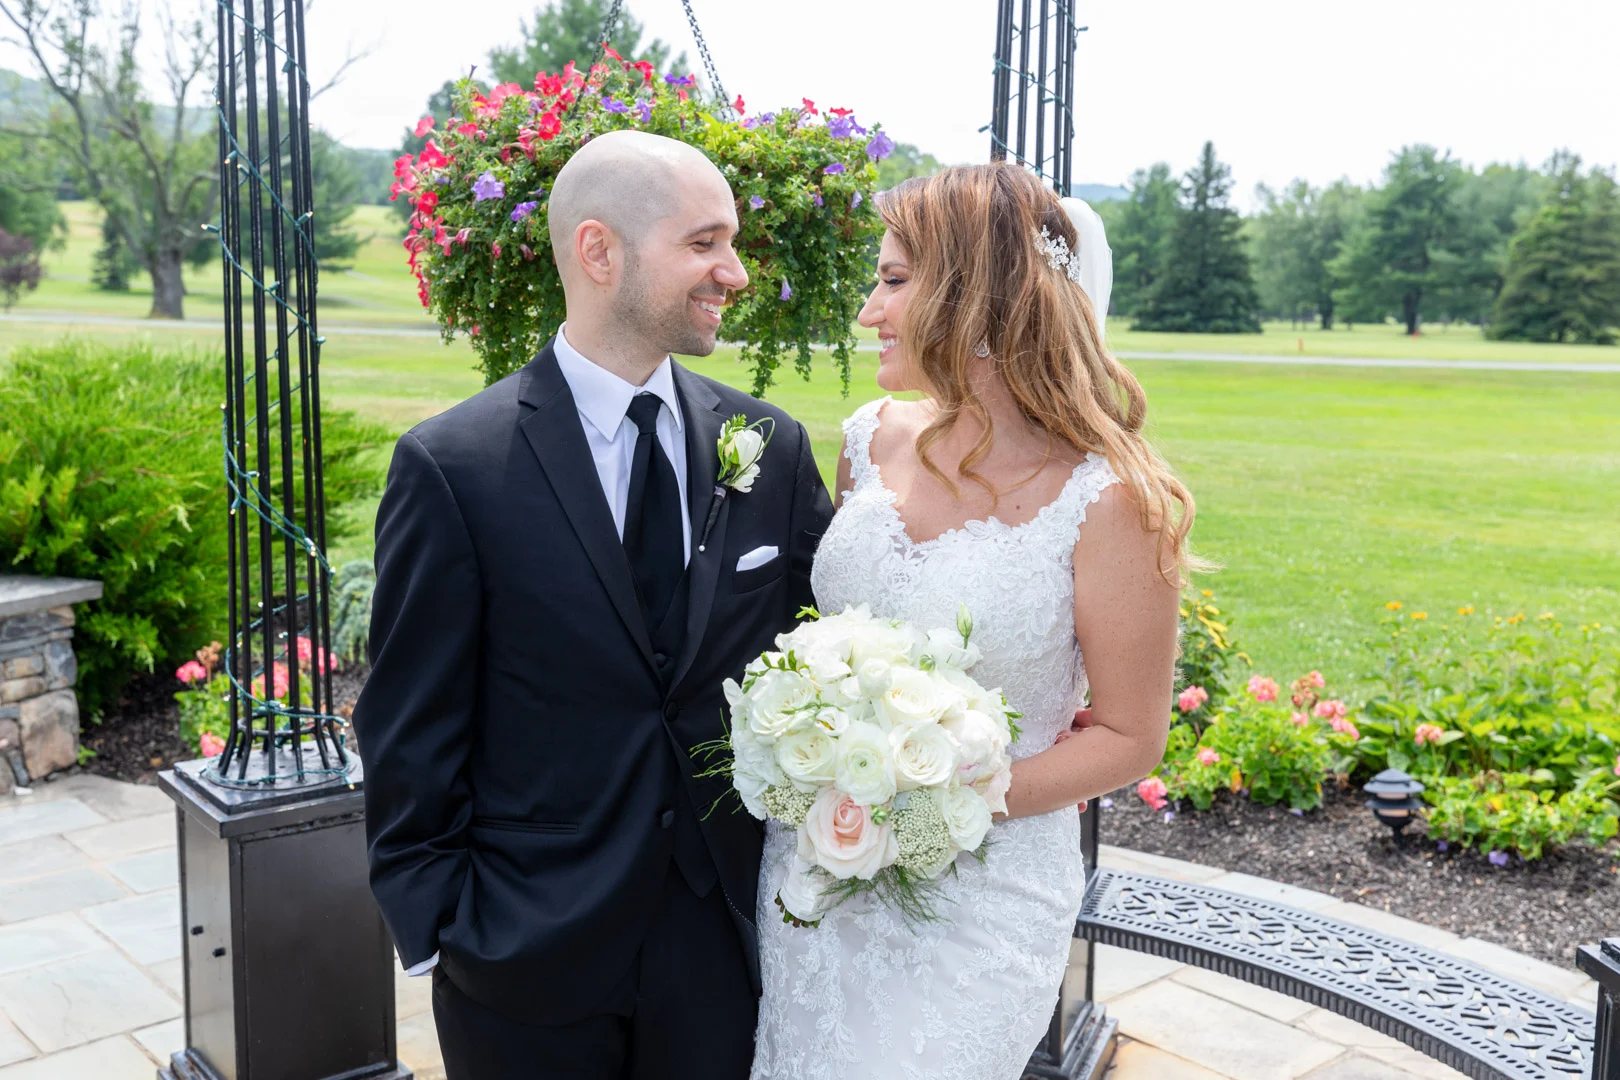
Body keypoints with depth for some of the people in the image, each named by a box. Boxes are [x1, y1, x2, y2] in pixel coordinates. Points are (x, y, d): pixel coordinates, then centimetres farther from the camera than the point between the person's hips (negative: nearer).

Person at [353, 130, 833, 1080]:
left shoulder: (774, 448, -1)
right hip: (525, 959, -2)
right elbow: (412, 735, -7)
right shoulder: (451, 465, -11)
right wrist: (433, 925, -7)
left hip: (725, 940, 3)